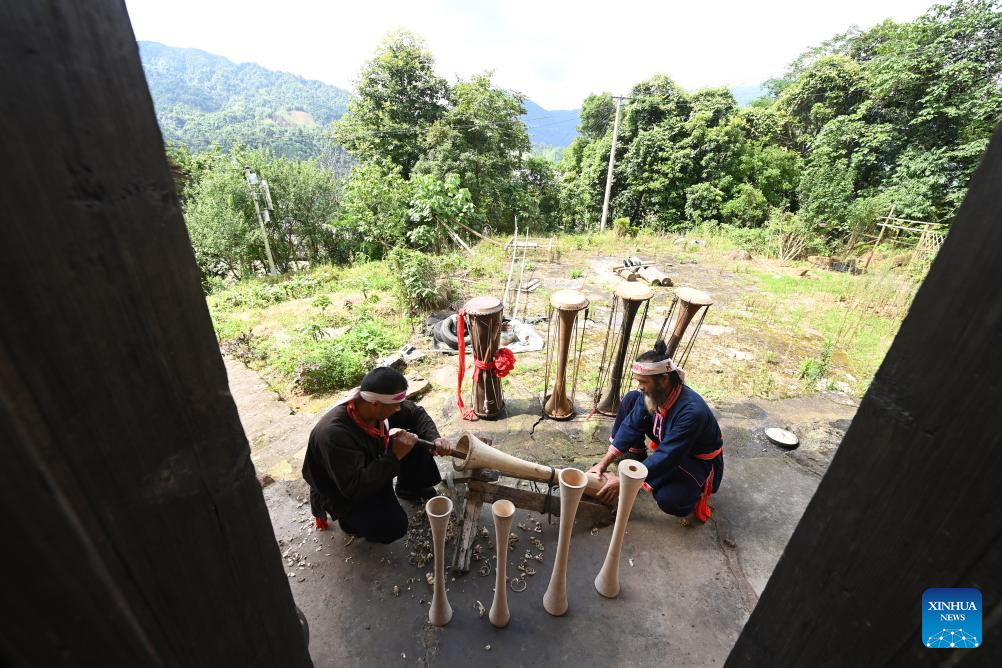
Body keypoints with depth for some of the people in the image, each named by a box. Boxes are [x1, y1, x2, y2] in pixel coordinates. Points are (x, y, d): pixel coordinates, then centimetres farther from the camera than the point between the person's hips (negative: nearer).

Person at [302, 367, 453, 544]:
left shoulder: (379, 402, -22)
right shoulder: (335, 433, -40)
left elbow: (416, 413, -5)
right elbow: (354, 488, -36)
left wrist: (435, 439, -21)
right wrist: (395, 455, -36)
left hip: (373, 465, 6)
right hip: (343, 491, -6)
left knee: (414, 438, -8)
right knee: (393, 526, -22)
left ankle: (409, 488, 16)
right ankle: (350, 517, 8)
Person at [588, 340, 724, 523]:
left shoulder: (692, 411, -39)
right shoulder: (653, 393, -19)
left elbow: (667, 458, -36)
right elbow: (631, 426, -15)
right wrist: (604, 463, -22)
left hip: (699, 460, -6)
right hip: (668, 442, 6)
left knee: (668, 501, -32)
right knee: (631, 399, -10)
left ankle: (698, 486, 2)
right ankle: (636, 454, 8)